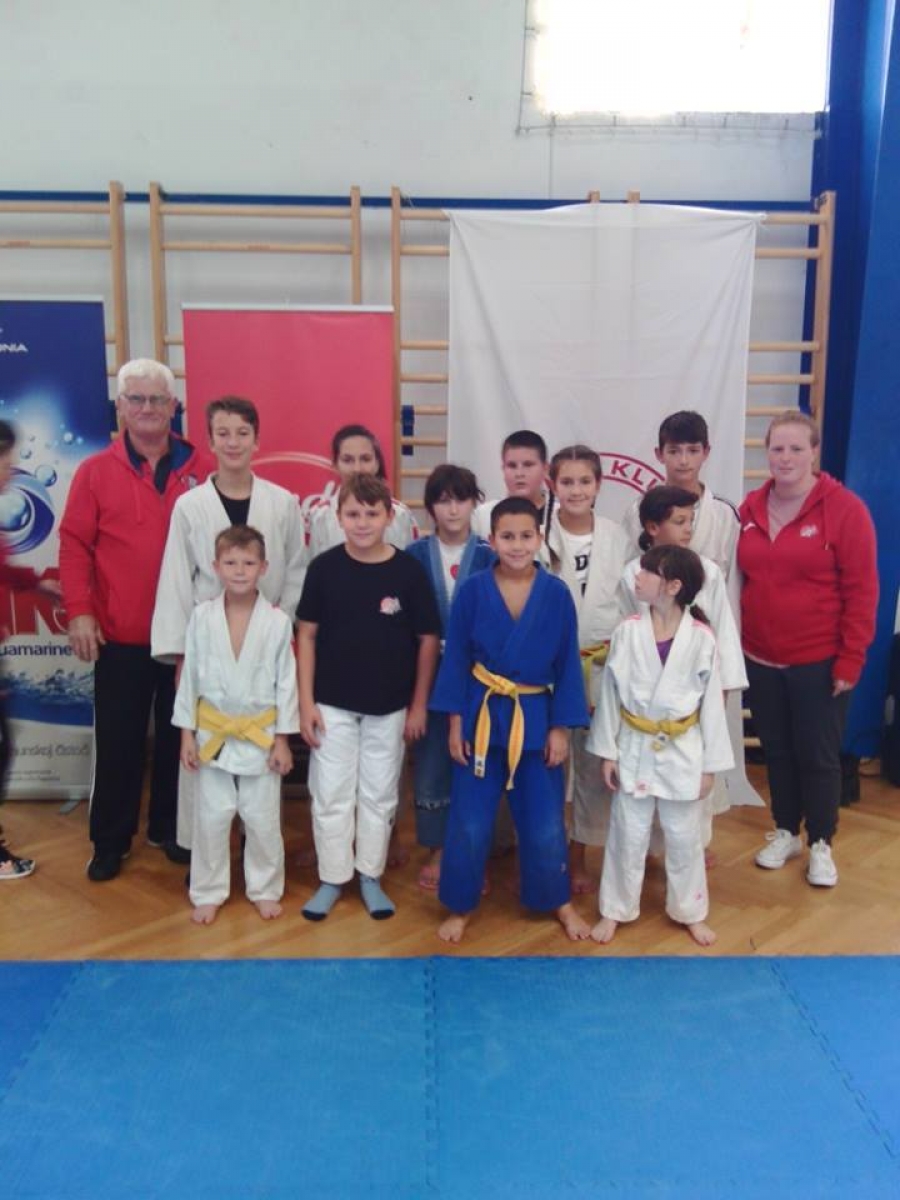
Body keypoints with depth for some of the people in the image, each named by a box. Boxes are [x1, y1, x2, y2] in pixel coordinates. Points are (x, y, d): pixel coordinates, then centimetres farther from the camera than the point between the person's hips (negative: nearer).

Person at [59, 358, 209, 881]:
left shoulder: (202, 471, 1)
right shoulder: (96, 471, 1)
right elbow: (74, 544, -2)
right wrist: (80, 611, -10)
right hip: (120, 637, -1)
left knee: (179, 737, 13)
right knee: (118, 742, 8)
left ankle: (169, 827, 30)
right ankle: (111, 841, 23)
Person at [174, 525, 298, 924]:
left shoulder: (277, 621, -9)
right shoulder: (202, 616, -6)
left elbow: (286, 681, -4)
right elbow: (189, 676, 0)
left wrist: (283, 738, -4)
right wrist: (186, 733, 0)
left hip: (260, 734, -1)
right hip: (213, 733, 1)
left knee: (262, 819, 10)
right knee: (210, 818, 10)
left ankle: (265, 889, 29)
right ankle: (208, 893, 28)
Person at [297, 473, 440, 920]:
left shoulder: (408, 571, -9)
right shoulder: (324, 568, -7)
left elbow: (428, 639, -2)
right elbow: (307, 635, -1)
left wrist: (419, 704, -1)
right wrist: (306, 701, -5)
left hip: (389, 706, 0)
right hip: (333, 703, 0)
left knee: (379, 794, 13)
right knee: (330, 794, 9)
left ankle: (370, 877, 30)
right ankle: (332, 879, 26)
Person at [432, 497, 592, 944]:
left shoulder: (557, 594, -6)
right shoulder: (472, 590, -7)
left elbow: (567, 665, -1)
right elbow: (456, 659, -2)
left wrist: (561, 727, -3)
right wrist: (455, 723, -4)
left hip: (536, 719, 0)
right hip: (482, 715, 0)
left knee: (544, 823, 10)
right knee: (469, 823, 6)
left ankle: (559, 903, 32)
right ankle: (461, 906, 27)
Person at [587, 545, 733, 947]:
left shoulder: (701, 638, -12)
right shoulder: (628, 632, -9)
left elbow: (712, 703, -5)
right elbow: (610, 694, -2)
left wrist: (710, 764, -2)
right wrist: (607, 752, -1)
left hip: (682, 753, -1)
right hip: (635, 750, 1)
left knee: (684, 838, 14)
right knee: (627, 836, 11)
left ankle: (690, 912, 34)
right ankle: (615, 910, 29)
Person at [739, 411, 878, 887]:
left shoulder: (844, 508, -11)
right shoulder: (750, 508, 2)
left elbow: (862, 590, -10)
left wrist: (850, 661, -12)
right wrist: (734, 643, 5)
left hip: (819, 663, -4)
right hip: (761, 660, 4)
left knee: (818, 755, 9)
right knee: (776, 750, 16)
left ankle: (820, 845, 27)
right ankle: (785, 832, 35)